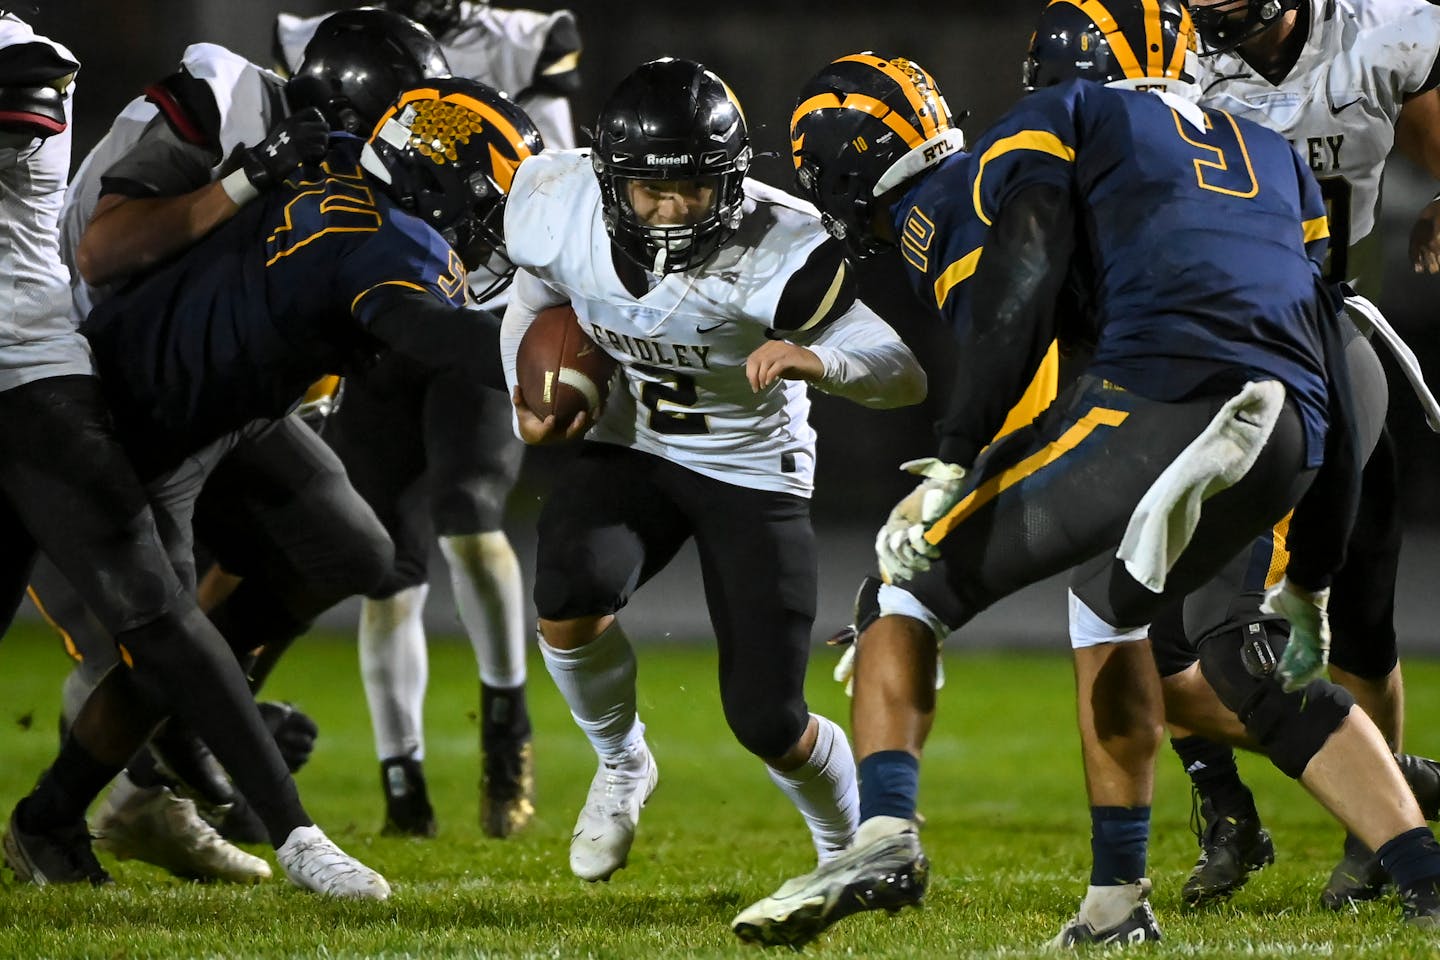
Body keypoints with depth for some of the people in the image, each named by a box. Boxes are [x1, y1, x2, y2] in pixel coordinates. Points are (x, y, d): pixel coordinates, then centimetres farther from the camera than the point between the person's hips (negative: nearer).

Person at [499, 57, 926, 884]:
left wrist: (821, 360, -50)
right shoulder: (564, 214, -17)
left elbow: (907, 375, -30)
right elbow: (533, 308, 8)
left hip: (752, 469, -3)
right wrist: (530, 403, -9)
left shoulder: (775, 252, -29)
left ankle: (851, 853, 28)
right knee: (569, 600, -29)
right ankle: (622, 765, 3)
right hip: (631, 448, 3)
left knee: (769, 724, -7)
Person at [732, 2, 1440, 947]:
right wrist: (1309, 572, 37)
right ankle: (1118, 896, 26)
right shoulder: (1273, 157, 35)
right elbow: (1330, 373, 32)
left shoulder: (1062, 120, 17)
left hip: (1153, 397, -6)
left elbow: (1015, 301, -3)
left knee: (914, 579, 5)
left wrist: (954, 463, -10)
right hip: (1292, 442, 6)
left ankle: (885, 836, -17)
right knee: (1109, 598, 33)